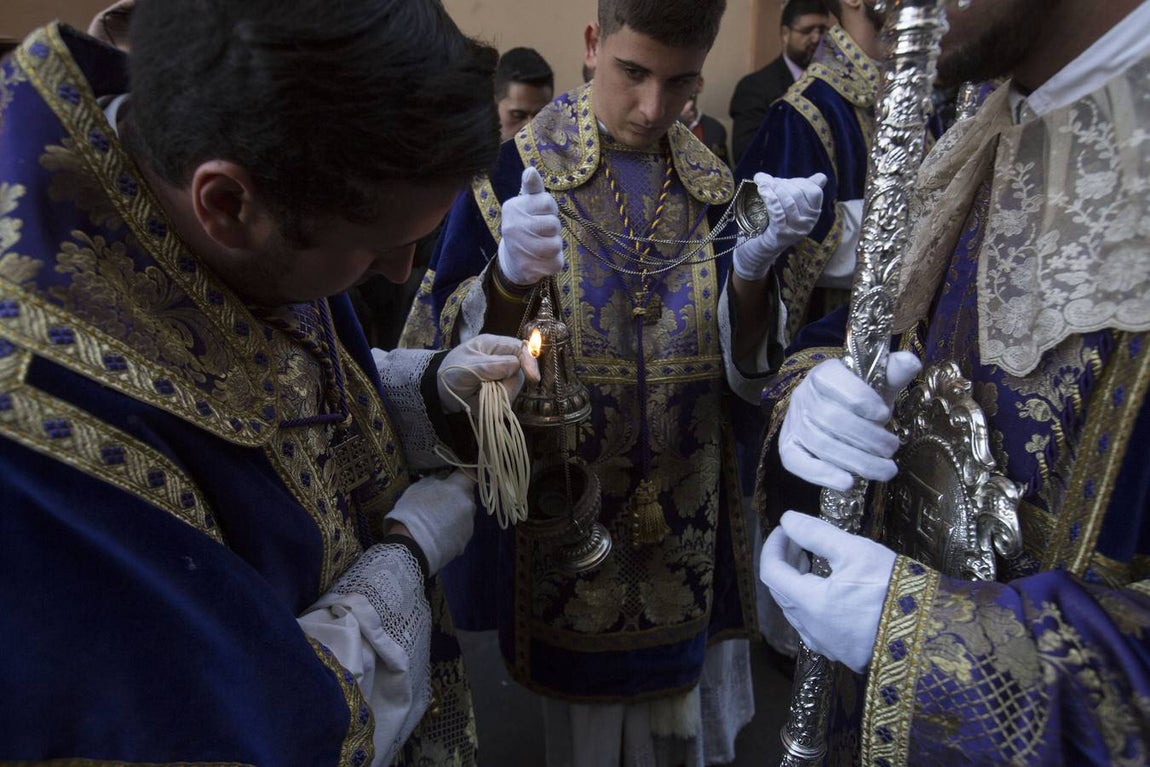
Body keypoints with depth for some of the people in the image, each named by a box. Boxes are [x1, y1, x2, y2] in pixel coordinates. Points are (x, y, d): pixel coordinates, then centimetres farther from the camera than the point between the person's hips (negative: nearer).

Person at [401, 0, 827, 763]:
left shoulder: (714, 188, 0)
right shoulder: (511, 174, -10)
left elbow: (743, 378, -3)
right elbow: (451, 354, -11)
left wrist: (751, 269, -22)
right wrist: (509, 275, -31)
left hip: (689, 533, 3)